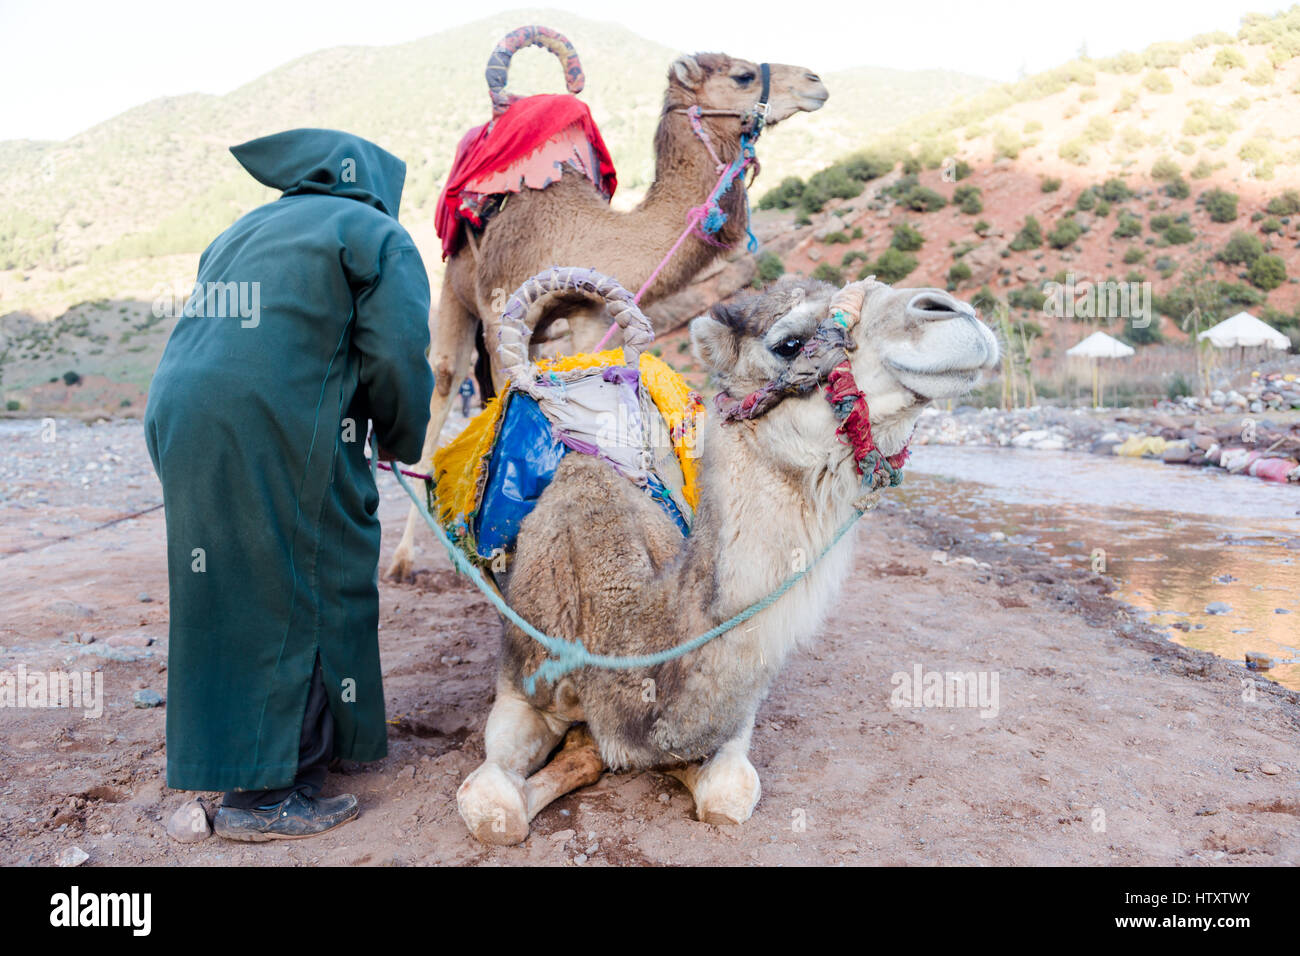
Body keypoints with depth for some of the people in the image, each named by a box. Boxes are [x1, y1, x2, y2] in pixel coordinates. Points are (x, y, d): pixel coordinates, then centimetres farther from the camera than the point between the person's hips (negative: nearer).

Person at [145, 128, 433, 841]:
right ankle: (265, 794, 6)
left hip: (183, 420, 8)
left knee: (232, 594, 15)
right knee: (295, 597, 0)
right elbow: (397, 359, -7)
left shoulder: (243, 232, 28)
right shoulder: (377, 235, 5)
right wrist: (404, 445, 10)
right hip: (278, 440, -8)